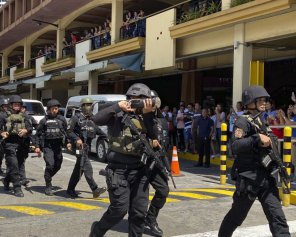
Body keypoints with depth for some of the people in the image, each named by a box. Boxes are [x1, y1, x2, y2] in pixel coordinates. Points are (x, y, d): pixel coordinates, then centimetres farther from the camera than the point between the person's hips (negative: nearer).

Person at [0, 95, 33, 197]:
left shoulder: (24, 116, 13)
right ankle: (17, 188, -8)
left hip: (21, 143, 4)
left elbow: (30, 128, 5)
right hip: (9, 143, -4)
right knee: (14, 166, -11)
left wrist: (25, 130, -16)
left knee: (18, 165, 11)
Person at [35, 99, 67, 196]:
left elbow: (66, 132, 11)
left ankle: (48, 178, 36)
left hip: (58, 145, 3)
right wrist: (37, 146, 0)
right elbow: (38, 134, 6)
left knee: (57, 165, 9)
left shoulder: (62, 119, 8)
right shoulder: (44, 120, 3)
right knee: (50, 164, -14)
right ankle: (48, 186, -4)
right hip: (47, 145, -3)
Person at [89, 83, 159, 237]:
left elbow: (153, 136, -3)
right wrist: (118, 106, -18)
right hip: (118, 169, -5)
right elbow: (97, 119, -17)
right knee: (120, 208, -6)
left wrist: (148, 114, -13)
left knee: (140, 211, 5)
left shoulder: (145, 117, 11)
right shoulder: (117, 113, -2)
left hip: (139, 169, 5)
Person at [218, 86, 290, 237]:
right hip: (248, 177, -7)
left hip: (266, 177, 7)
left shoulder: (261, 121, 15)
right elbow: (235, 147, -24)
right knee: (237, 215, 10)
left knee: (277, 217, -2)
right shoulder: (243, 122, -10)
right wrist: (257, 138, -29)